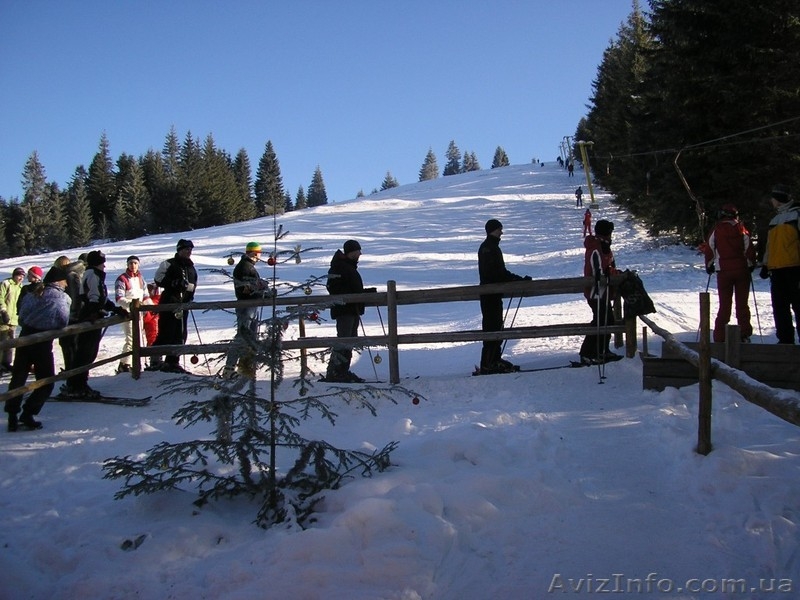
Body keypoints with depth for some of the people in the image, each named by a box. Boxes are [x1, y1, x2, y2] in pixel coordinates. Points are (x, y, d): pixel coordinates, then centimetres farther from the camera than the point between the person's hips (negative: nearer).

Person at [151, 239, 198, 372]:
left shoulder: (191, 268, 19)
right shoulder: (169, 264, -2)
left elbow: (193, 285, 27)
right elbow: (159, 280, -9)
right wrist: (176, 283, -19)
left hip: (183, 305, 7)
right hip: (169, 302, -7)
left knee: (180, 335, 6)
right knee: (166, 333, -10)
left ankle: (172, 362, 13)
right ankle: (155, 360, -5)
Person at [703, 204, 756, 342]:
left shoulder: (716, 230, 0)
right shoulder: (741, 229, 0)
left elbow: (709, 249, 1)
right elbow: (749, 248, 0)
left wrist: (709, 266, 15)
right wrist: (751, 265, 14)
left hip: (723, 270, 0)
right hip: (742, 269, 0)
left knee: (724, 304, 4)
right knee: (742, 303, 6)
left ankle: (720, 336, 0)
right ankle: (744, 334, 4)